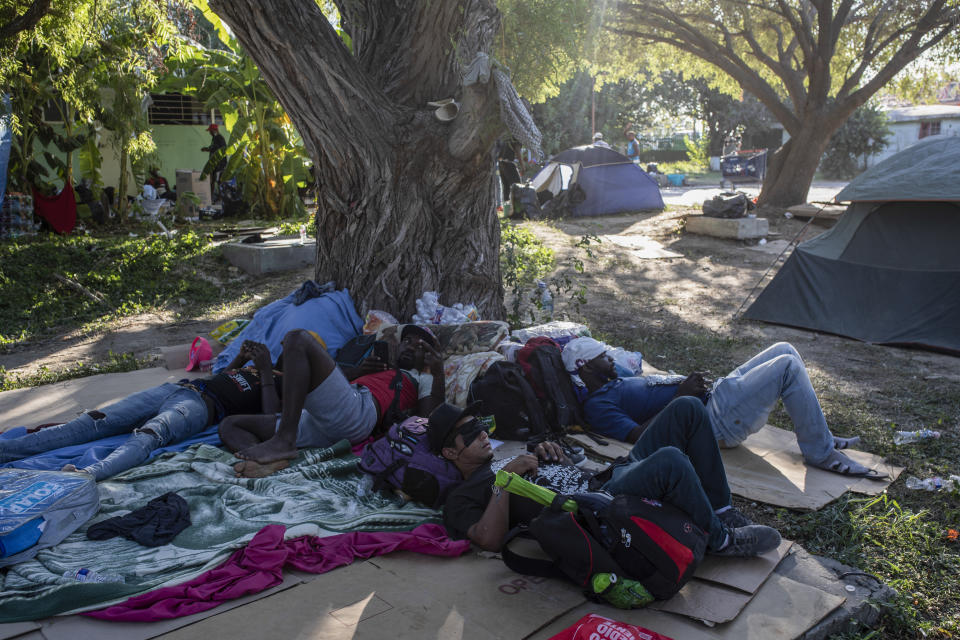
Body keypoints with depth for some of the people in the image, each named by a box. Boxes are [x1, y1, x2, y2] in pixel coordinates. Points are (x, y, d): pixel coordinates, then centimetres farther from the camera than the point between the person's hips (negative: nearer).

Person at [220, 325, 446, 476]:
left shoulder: (422, 378, 25)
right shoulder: (380, 371, 45)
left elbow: (431, 419, 3)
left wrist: (439, 371, -4)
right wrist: (358, 372, 19)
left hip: (355, 409, -8)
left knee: (298, 338, -21)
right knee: (229, 425, 4)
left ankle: (284, 441, -30)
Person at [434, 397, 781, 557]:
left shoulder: (508, 458, 29)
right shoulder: (462, 497, 5)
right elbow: (490, 540, -15)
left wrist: (553, 454, 9)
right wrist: (505, 478, -14)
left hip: (606, 478, 9)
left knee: (687, 409, -4)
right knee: (670, 461, -34)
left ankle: (721, 511, 3)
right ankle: (720, 539, -7)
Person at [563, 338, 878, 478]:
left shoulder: (616, 383, 20)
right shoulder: (598, 404, -12)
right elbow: (639, 435, -25)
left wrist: (688, 386, 8)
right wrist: (681, 396, -22)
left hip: (713, 398, 11)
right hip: (715, 423, -11)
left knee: (784, 350, 10)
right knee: (788, 366, -17)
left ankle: (818, 433, 15)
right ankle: (820, 452, -5)